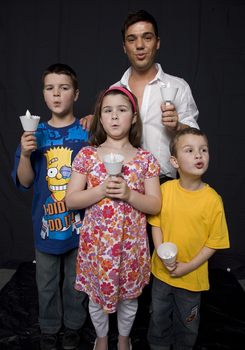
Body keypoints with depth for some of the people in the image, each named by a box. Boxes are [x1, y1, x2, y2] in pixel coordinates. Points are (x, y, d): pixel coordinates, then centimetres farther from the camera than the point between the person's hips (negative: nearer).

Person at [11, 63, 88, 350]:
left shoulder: (87, 132, -6)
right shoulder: (36, 134, -1)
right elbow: (24, 182, -2)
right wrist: (25, 154, -16)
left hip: (79, 221, -1)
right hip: (46, 220, 2)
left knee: (75, 280, 17)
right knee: (47, 282, 19)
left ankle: (73, 325, 43)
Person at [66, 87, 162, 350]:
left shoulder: (145, 159, -4)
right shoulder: (87, 155, -4)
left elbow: (155, 205, -4)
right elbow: (71, 200, -6)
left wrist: (128, 194, -21)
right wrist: (102, 191, -20)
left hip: (131, 241, 0)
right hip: (96, 240, 0)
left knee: (129, 295, 19)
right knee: (97, 294, 20)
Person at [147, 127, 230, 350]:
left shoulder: (212, 199, -18)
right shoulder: (165, 189, -12)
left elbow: (214, 241, -12)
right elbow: (156, 224, -4)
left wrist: (188, 266, -15)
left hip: (192, 276, -1)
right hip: (162, 271, 2)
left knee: (187, 321, 23)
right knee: (159, 316, 24)